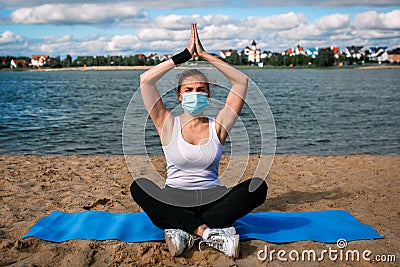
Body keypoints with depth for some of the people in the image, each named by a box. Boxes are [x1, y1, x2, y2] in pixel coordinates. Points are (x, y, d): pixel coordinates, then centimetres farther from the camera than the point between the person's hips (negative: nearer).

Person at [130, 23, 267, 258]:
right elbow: (146, 80, -5)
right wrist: (185, 55, -3)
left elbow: (242, 82, 1)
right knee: (139, 187, -31)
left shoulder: (218, 126, 8)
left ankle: (186, 232, -31)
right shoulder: (169, 125, 5)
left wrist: (205, 55, 0)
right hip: (174, 201, -1)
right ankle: (209, 232, -36)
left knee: (258, 186, -25)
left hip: (211, 199, 1)